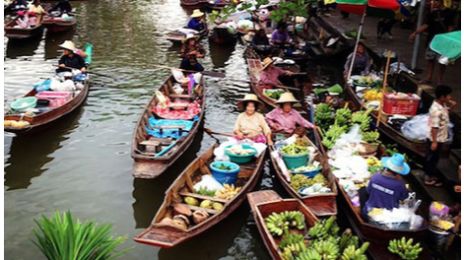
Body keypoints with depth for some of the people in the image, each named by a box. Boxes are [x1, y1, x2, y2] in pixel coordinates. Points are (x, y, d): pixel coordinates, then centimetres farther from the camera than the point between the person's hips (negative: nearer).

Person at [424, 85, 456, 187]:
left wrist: (449, 101, -3)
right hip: (436, 139, -9)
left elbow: (453, 104, 18)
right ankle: (429, 178, 21)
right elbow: (434, 127, -27)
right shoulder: (436, 110, -30)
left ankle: (430, 174, 37)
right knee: (432, 158, 6)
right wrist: (434, 142, -23)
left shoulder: (442, 105, -2)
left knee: (433, 158, 22)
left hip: (439, 138, 9)